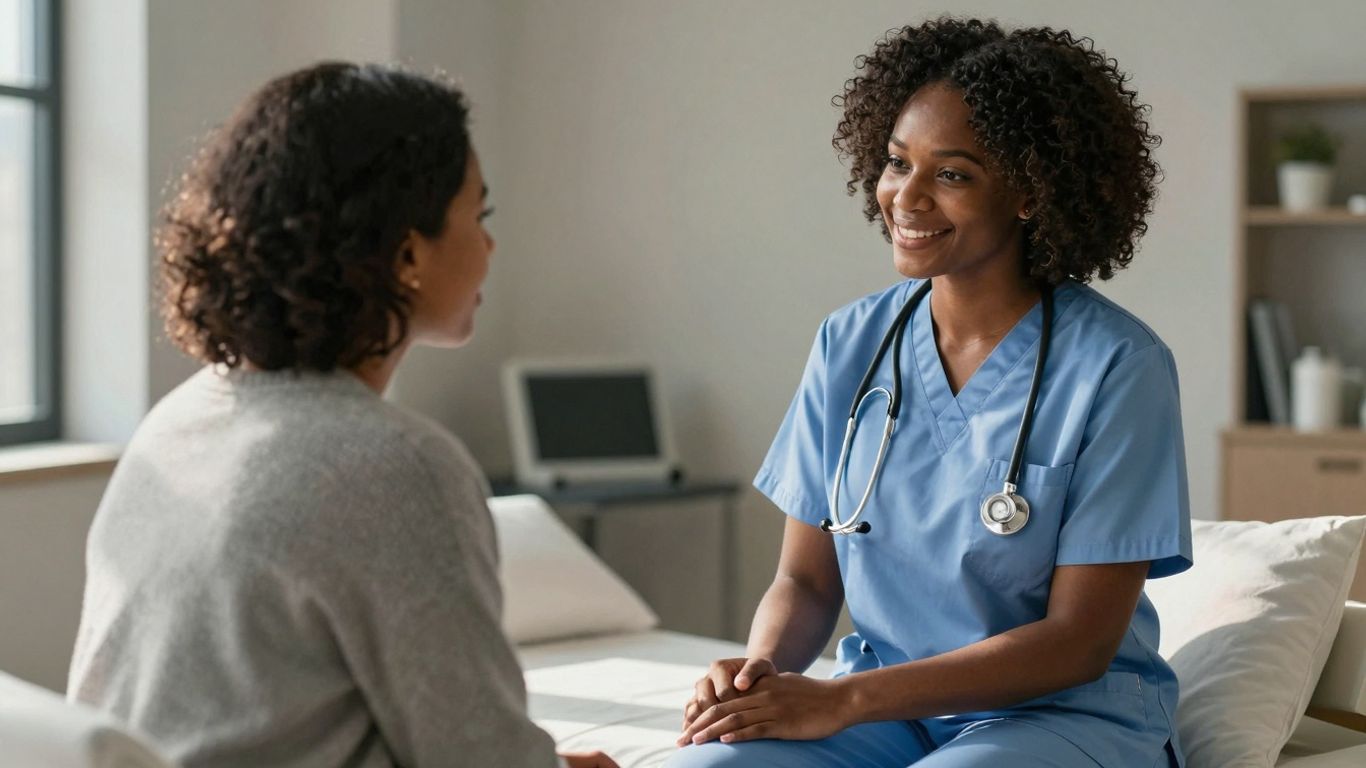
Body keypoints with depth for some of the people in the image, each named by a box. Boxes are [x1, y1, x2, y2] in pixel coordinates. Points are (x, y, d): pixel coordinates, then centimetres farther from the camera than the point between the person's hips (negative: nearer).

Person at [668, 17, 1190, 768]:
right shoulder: (848, 343, 4)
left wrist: (839, 700, -20)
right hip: (883, 705, 4)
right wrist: (762, 669, -16)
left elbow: (1079, 641, -13)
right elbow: (805, 579, 8)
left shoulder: (1116, 366, -11)